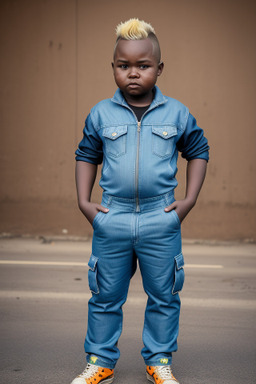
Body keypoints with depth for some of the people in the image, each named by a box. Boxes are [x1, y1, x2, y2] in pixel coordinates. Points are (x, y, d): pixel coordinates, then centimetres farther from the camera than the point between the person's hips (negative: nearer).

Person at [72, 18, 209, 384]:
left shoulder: (177, 113, 0)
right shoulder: (101, 114, 1)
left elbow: (198, 151, 11)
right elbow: (86, 156, 12)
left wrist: (189, 200, 3)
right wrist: (84, 201, 3)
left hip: (161, 221, 0)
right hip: (111, 220, 1)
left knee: (164, 296, 10)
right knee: (105, 297, 10)